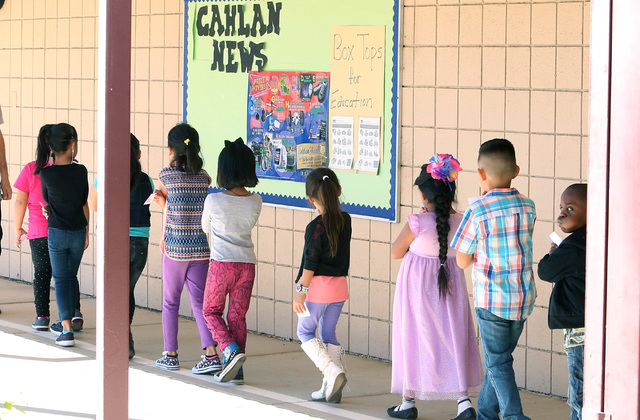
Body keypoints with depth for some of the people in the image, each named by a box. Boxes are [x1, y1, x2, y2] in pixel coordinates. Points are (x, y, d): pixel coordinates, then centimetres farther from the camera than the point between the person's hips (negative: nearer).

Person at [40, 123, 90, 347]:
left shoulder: (46, 173, -13)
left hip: (57, 233, -2)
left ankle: (67, 330, -7)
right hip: (79, 231, 2)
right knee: (71, 276, 18)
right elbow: (84, 204, 2)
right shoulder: (80, 171, -8)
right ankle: (66, 322, 30)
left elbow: (46, 201, 3)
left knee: (61, 279, 3)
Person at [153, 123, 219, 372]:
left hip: (174, 249, -3)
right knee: (199, 302, 7)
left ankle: (170, 355, 18)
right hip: (201, 249, 3)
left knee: (170, 302, 12)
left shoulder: (166, 176, -8)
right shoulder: (204, 177, 1)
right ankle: (211, 354, -7)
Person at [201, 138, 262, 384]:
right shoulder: (255, 202, -1)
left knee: (211, 311, 13)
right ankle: (236, 371, 9)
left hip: (222, 264, -4)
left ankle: (231, 350, -10)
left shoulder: (214, 201, -12)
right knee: (238, 316, 11)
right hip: (247, 264, 4)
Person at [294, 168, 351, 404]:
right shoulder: (345, 220, 1)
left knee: (305, 332, 8)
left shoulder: (315, 227, -17)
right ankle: (330, 388, 11)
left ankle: (333, 371, -10)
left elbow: (310, 263, -16)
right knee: (328, 334, 14)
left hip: (318, 287, -6)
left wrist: (301, 291, -11)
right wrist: (324, 211, 15)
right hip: (340, 286, 6)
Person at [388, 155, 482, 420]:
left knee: (414, 341, 10)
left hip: (417, 288, -3)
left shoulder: (416, 223, -19)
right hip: (451, 286, 3)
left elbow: (396, 252, -6)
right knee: (453, 341, 9)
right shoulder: (461, 222, -8)